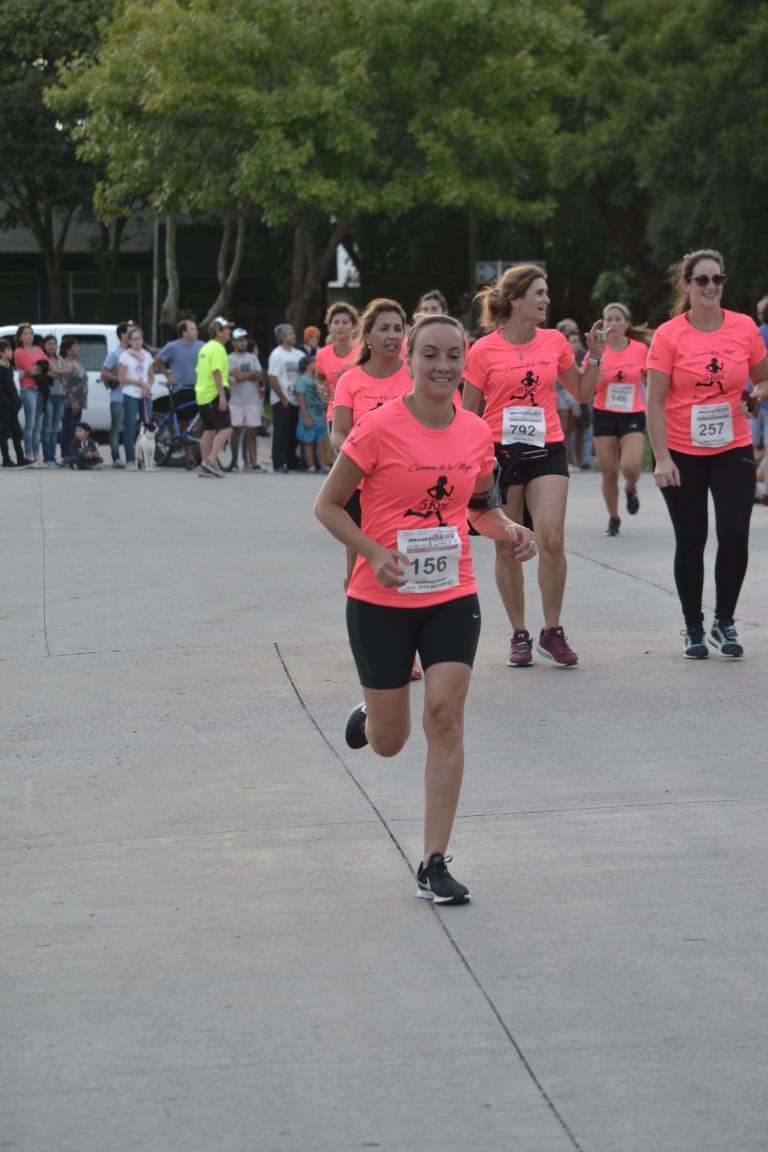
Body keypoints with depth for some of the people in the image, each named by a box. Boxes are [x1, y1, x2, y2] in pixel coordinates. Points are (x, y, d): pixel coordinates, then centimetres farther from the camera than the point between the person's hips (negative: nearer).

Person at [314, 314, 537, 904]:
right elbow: (328, 505, -6)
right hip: (381, 600, -2)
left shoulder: (476, 432, 1)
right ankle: (367, 716, 47)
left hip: (453, 598, 3)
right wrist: (374, 552, -20)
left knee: (445, 715, -10)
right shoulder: (379, 428, -12)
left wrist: (510, 530, -4)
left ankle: (435, 865, -3)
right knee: (389, 741, 6)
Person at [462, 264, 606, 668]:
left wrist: (594, 357, 1)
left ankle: (552, 633, 1)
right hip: (500, 452, -1)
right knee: (507, 548, 4)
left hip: (547, 450, 2)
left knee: (551, 540, -12)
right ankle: (519, 635, 16)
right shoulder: (484, 350, -5)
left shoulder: (554, 341, 5)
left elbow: (582, 393, 16)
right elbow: (467, 412, 1)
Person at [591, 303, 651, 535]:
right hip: (604, 415, 1)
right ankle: (613, 518, 20)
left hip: (633, 416, -1)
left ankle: (631, 488, 17)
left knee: (630, 466, -20)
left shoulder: (640, 349, -1)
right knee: (609, 472, 0)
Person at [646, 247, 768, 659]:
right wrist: (662, 458, -15)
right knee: (690, 541, 6)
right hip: (682, 454, -2)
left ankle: (724, 623, 12)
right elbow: (654, 400, -8)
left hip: (733, 450, 2)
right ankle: (693, 627, 21)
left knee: (735, 535, -7)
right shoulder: (668, 335, -8)